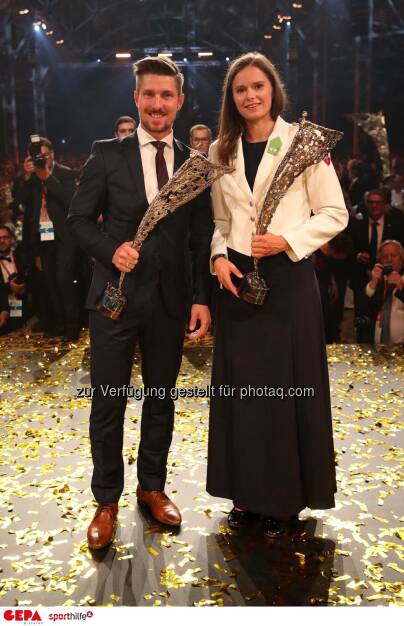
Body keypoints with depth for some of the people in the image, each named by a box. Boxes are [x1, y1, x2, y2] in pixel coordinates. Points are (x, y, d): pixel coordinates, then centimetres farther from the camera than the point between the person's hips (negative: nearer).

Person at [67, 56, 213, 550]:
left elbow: (202, 238, 6)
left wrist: (202, 299, 0)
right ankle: (106, 500, 22)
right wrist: (110, 249, -16)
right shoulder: (108, 154, 0)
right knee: (108, 403, 5)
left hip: (170, 299, 2)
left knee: (162, 399, 13)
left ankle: (152, 486, 32)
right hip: (116, 294, -2)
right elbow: (78, 218, 2)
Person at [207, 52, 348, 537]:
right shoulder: (221, 151, 10)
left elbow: (334, 214, -3)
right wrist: (219, 257, -3)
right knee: (240, 384, 8)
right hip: (237, 278, 4)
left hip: (288, 276, -4)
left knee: (288, 384, 3)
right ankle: (247, 491, 23)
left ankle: (288, 496, 19)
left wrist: (287, 240, -15)